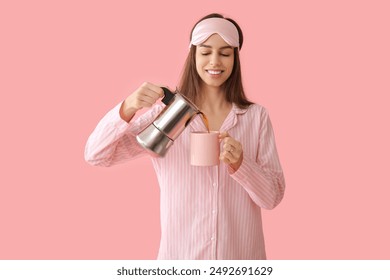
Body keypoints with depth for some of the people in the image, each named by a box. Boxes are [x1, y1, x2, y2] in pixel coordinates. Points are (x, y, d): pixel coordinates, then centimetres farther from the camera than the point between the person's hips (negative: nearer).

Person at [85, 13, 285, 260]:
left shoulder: (256, 116, -4)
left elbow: (272, 197, -5)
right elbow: (96, 155, -10)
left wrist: (240, 164, -23)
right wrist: (128, 108, -26)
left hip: (242, 254, 1)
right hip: (179, 254, 0)